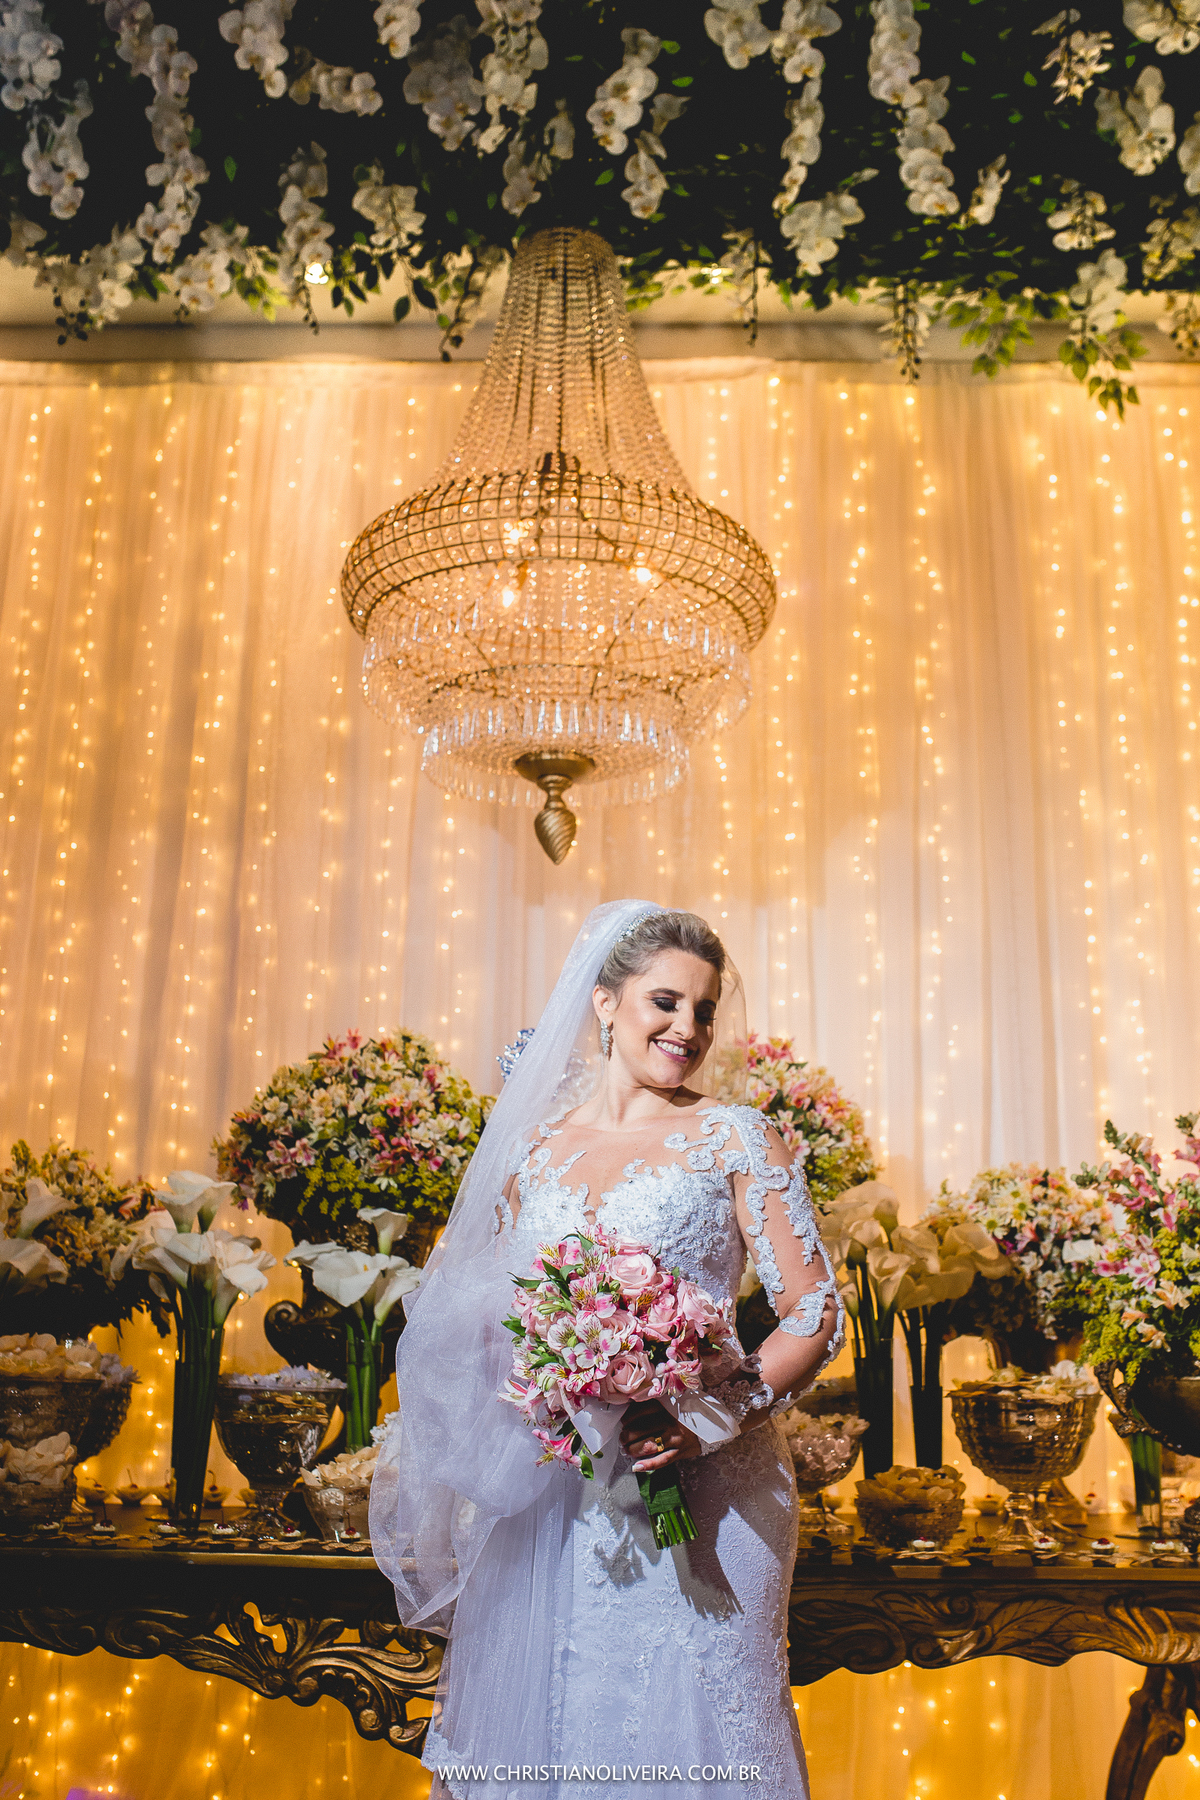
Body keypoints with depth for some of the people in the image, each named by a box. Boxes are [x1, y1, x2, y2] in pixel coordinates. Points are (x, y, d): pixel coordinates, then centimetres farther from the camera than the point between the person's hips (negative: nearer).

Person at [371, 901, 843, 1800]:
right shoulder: (533, 1148, 7)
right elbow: (492, 1320, 16)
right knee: (537, 1718, 12)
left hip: (695, 1488, -3)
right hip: (547, 1497, 3)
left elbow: (816, 1312, -6)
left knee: (673, 1723, 4)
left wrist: (721, 1413, -19)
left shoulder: (735, 1138, -2)